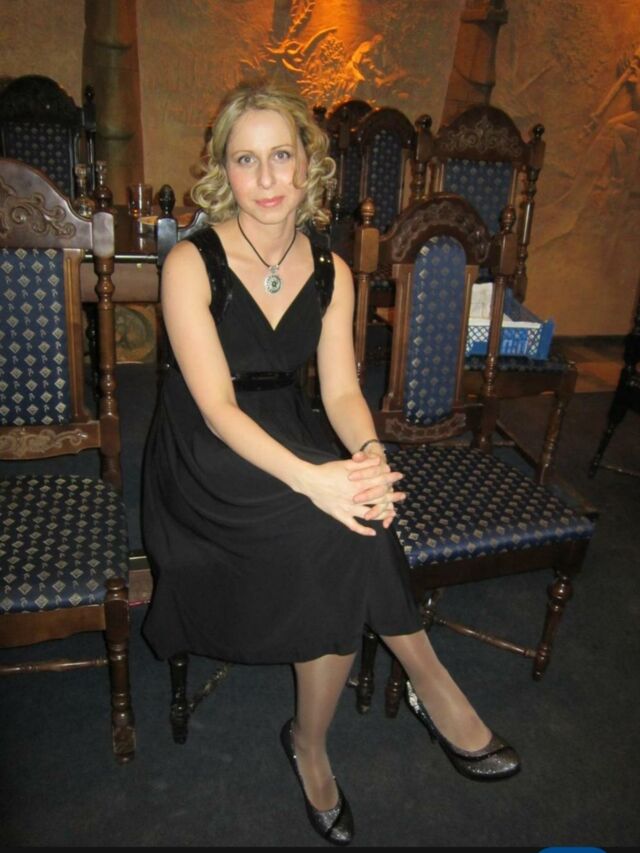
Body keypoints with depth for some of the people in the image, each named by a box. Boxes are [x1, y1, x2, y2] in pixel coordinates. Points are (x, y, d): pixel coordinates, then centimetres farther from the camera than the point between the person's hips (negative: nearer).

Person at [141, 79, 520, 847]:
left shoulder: (331, 273, 2)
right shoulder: (191, 263, -13)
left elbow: (341, 390, -4)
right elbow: (216, 405, -21)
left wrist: (369, 454, -27)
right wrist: (312, 478, -35)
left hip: (287, 437, 5)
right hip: (205, 464, -4)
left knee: (344, 532, -24)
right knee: (344, 533, -27)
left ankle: (310, 743, -1)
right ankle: (430, 684, -1)